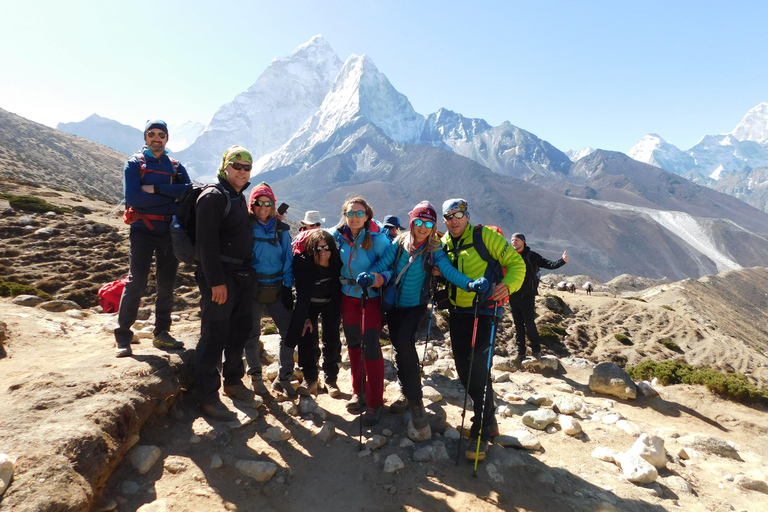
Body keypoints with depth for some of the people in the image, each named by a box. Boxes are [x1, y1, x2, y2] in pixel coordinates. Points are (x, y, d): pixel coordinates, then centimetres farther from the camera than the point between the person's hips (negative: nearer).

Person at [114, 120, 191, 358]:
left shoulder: (175, 166, 11)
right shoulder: (134, 164, 3)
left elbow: (189, 190, -8)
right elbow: (132, 198, -13)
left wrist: (156, 189, -16)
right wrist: (171, 199, -13)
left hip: (169, 232, 3)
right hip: (143, 231, -3)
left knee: (167, 284, 8)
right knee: (136, 283, -8)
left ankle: (161, 333, 19)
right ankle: (122, 338, 1)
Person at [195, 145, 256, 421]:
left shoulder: (239, 198, 17)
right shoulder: (213, 196, -11)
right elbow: (206, 241, -19)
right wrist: (216, 281, -22)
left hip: (242, 276, 9)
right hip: (219, 277, -9)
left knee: (240, 330, 16)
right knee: (214, 336, -5)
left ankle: (233, 380, 32)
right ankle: (208, 397, 5)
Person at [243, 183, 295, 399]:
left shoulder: (281, 229, 6)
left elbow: (288, 259, 6)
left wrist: (288, 287, 0)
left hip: (276, 289, 2)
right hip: (252, 288, -2)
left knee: (289, 331, -3)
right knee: (253, 333, 6)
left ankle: (283, 378, 12)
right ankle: (255, 377, 24)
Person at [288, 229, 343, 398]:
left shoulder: (337, 262, -25)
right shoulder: (303, 262, -28)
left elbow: (341, 287, -11)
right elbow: (301, 293, -21)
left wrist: (340, 311, -11)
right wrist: (304, 317, -20)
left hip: (331, 304, 1)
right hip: (309, 304, 0)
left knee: (331, 340, -2)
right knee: (307, 338, -7)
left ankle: (330, 379, 10)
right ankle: (310, 378, 6)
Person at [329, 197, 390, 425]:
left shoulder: (377, 239, -15)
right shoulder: (337, 236, -3)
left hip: (371, 297, -4)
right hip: (348, 296, 4)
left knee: (370, 346, -8)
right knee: (353, 345, 12)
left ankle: (375, 402, 5)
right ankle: (359, 392, 29)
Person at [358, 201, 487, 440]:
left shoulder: (434, 250, -8)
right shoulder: (398, 244, -4)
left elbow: (449, 271, -22)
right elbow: (382, 267, -10)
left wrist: (471, 284, -41)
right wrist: (370, 277, -33)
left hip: (416, 306, -3)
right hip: (394, 304, 3)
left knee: (405, 343, -21)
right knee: (399, 348, 11)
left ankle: (415, 402, -9)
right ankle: (408, 393, 32)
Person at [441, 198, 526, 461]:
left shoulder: (486, 236, -8)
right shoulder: (444, 244, 10)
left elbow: (516, 263, -8)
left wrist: (508, 285, -27)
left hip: (483, 313, -6)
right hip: (457, 313, 7)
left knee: (478, 371, -9)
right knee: (464, 370, 12)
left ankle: (482, 433, 7)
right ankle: (488, 421, 32)